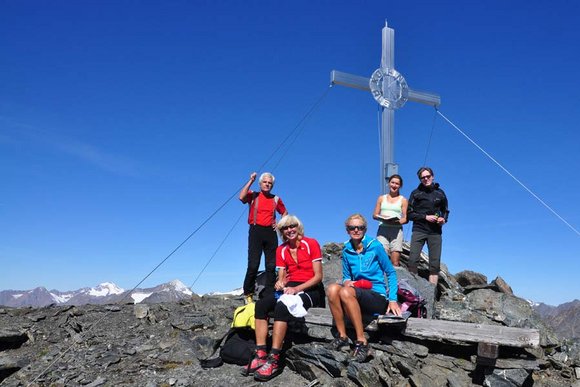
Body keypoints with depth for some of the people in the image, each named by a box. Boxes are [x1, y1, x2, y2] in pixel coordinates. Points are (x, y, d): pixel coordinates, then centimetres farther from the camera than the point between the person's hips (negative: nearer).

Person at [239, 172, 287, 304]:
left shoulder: (276, 199, 16)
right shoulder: (253, 195, 7)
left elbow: (285, 213, 27)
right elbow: (241, 197, -14)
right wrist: (250, 181, -10)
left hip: (270, 232, 3)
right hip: (256, 230, -3)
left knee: (271, 265, 2)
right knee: (253, 264, -8)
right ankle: (248, 294, 2)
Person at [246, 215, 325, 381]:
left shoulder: (311, 244, -4)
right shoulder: (281, 250, 11)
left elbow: (318, 276, -9)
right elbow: (281, 278, 9)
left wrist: (297, 288, -22)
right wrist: (280, 283, -16)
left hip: (311, 289, -5)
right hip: (290, 288, 5)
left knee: (281, 306, -34)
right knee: (261, 304, -22)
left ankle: (273, 360, -34)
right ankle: (260, 354, -25)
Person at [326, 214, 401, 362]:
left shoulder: (375, 246, -5)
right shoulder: (346, 250, 7)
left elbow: (391, 273, 1)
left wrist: (393, 299, -9)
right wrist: (346, 282, -9)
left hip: (378, 298, -4)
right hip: (358, 297, 4)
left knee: (346, 293, -33)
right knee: (332, 289, -25)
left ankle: (362, 342, -24)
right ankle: (342, 336, -16)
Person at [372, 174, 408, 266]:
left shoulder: (403, 200, 13)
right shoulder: (381, 198, 18)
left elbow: (406, 219, 4)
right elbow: (374, 215, 12)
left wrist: (397, 221, -16)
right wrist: (382, 218, -9)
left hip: (396, 230, -1)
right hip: (383, 229, 1)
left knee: (395, 262, -7)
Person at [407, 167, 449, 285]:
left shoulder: (440, 193, 12)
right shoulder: (416, 193, 5)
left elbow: (445, 210, 24)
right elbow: (409, 214, 1)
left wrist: (444, 219, 2)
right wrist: (425, 217, -11)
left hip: (435, 232, 3)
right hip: (419, 230, -2)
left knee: (435, 264, 0)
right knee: (413, 260, -14)